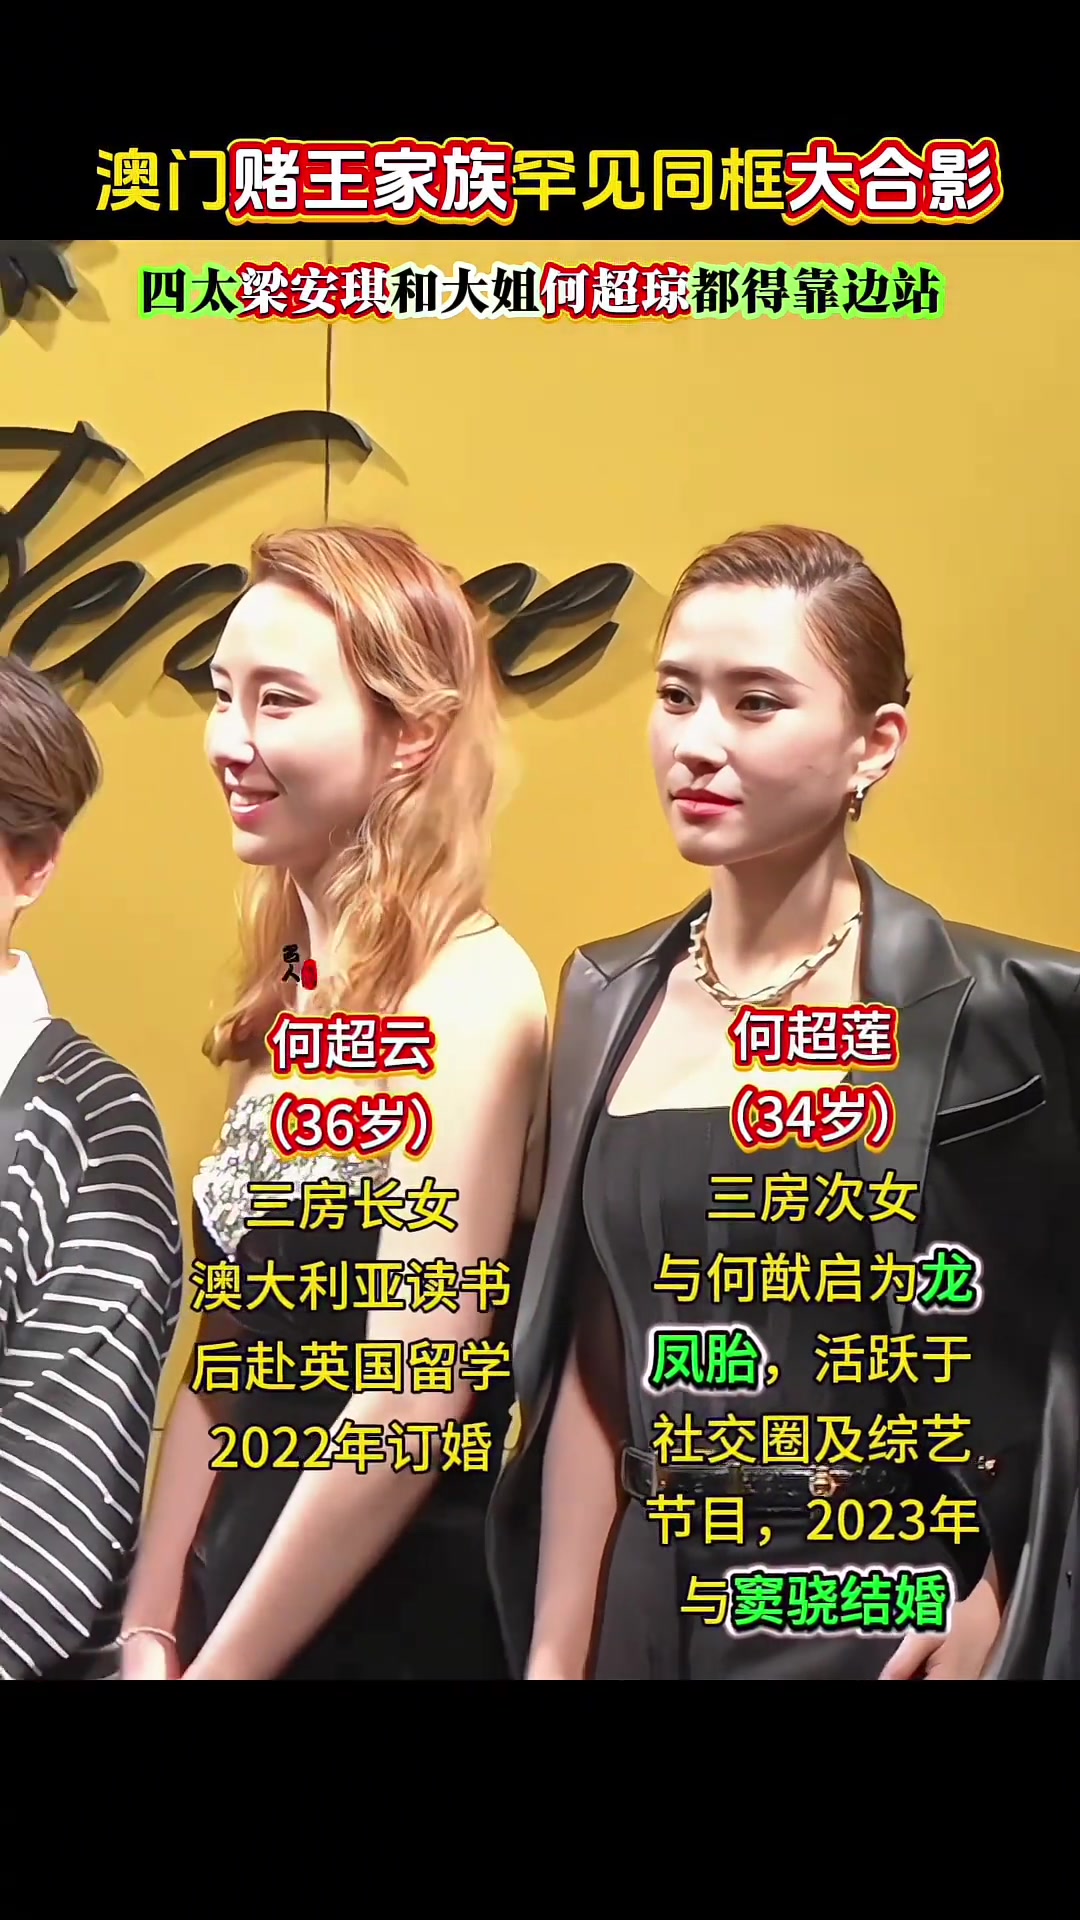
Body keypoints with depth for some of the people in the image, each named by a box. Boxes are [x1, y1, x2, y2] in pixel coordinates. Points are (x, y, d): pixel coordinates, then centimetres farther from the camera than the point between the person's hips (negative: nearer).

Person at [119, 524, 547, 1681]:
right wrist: (149, 1629, 4)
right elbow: (225, 1368, 7)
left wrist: (213, 1666, -13)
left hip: (402, 1615, -7)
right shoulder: (295, 998, 3)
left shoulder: (466, 991, -19)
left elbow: (412, 1408, -21)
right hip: (247, 1583, 7)